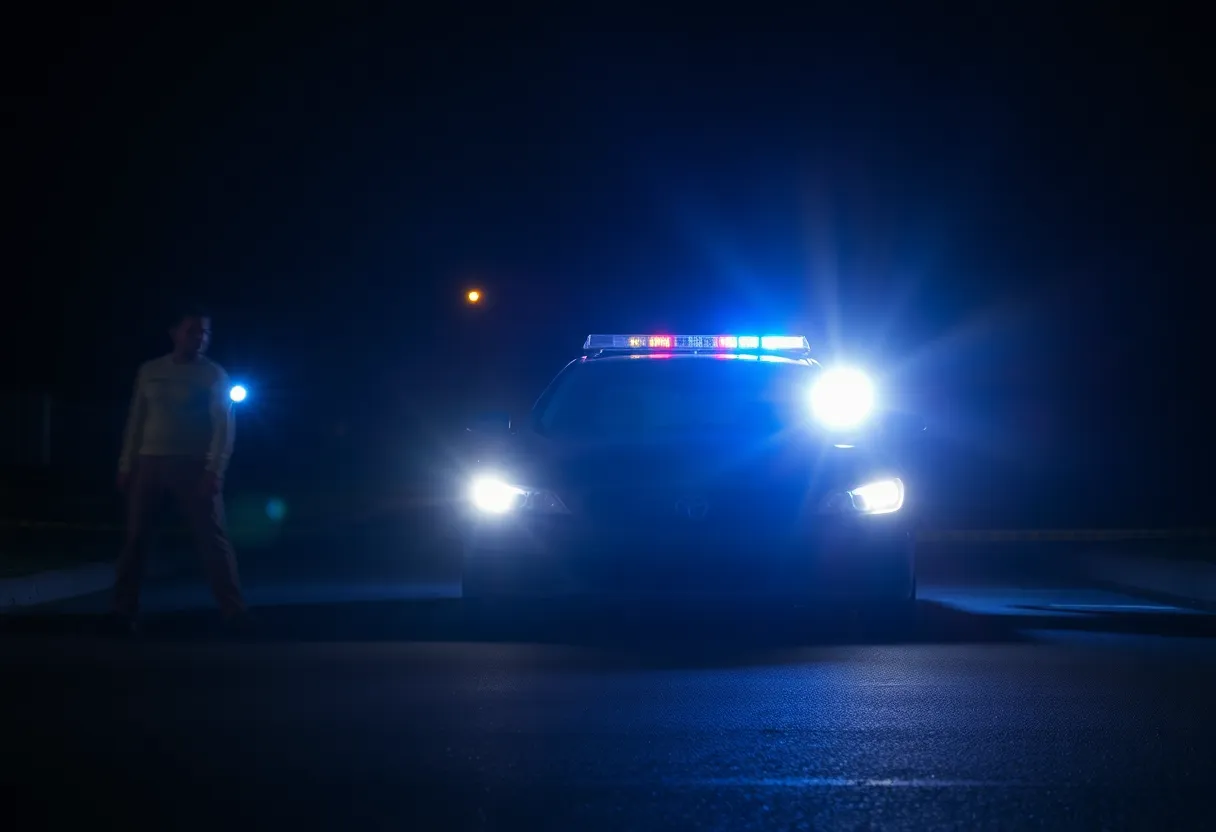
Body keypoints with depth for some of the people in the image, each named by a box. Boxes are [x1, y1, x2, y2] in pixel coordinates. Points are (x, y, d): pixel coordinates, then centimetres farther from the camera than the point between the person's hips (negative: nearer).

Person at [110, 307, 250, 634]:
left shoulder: (213, 375, 1)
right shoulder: (150, 371, 12)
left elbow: (223, 425, -7)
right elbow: (135, 421, 14)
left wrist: (214, 470, -18)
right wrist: (126, 466, 8)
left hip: (193, 465, -3)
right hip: (149, 463, 3)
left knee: (213, 538, -6)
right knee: (135, 537, 2)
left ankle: (236, 613, -5)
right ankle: (123, 612, 9)